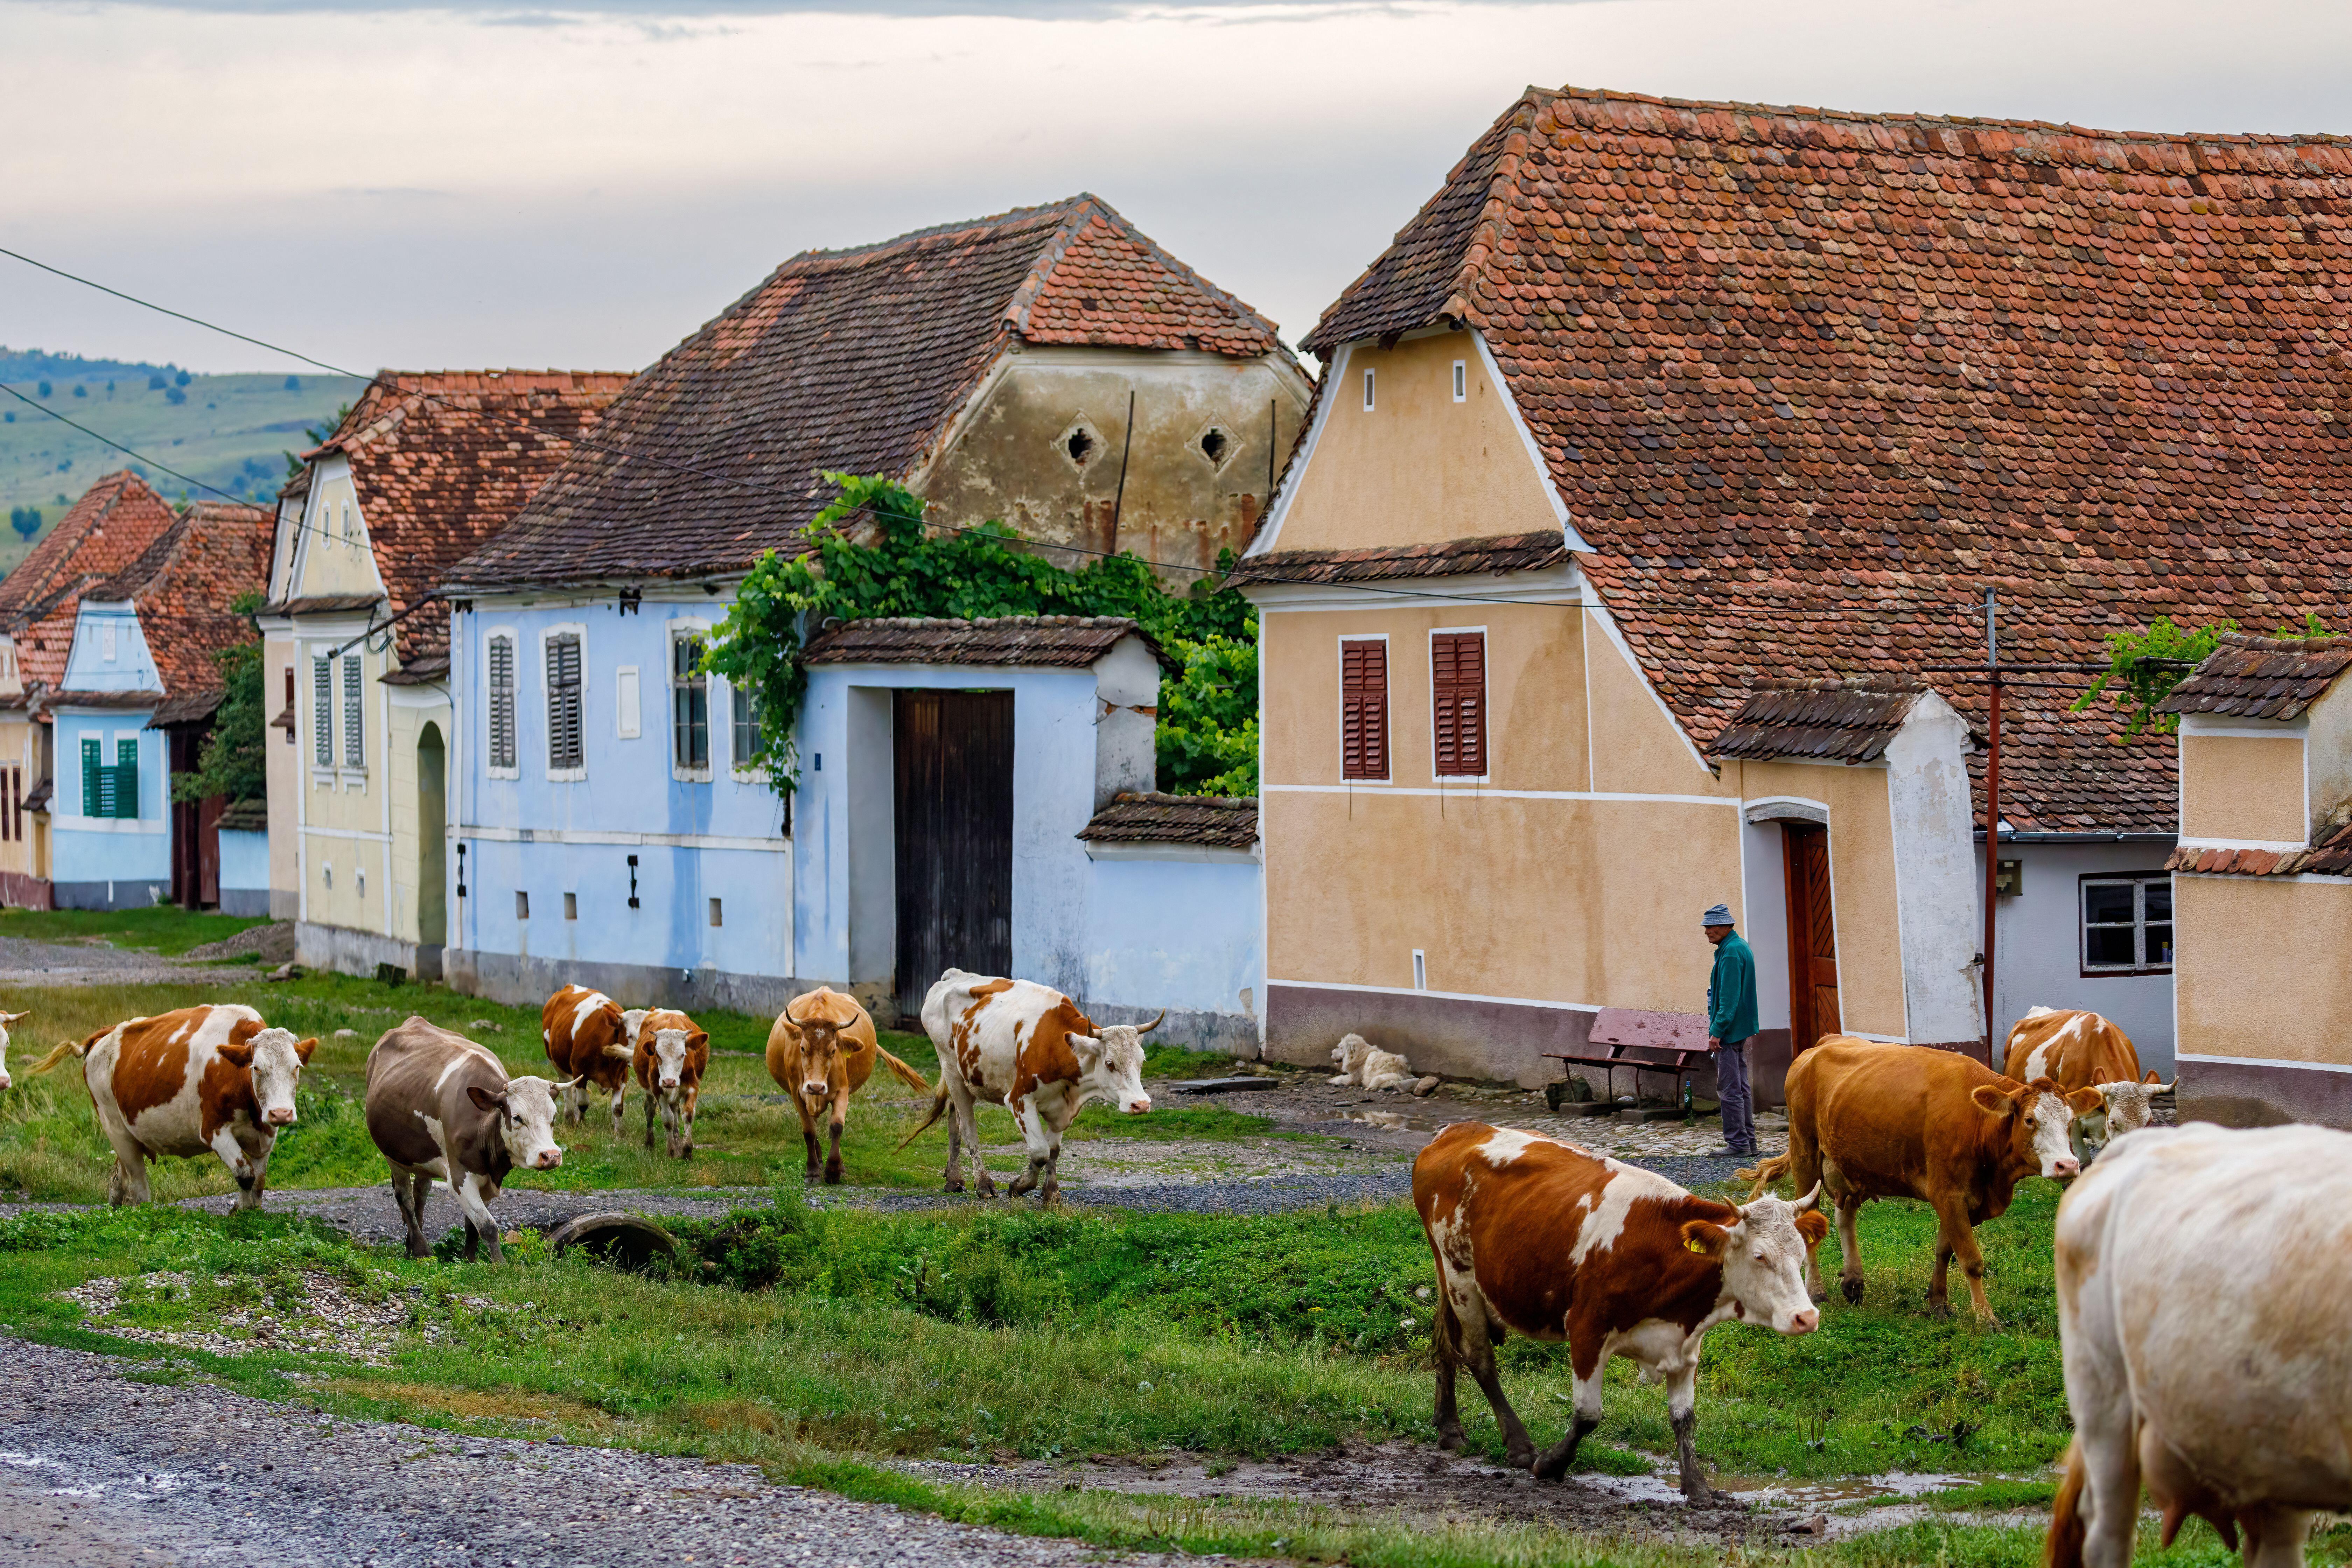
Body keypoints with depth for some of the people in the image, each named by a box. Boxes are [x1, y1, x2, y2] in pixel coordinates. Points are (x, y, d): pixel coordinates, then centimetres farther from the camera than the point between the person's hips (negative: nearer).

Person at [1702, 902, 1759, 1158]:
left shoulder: (1731, 953, -17)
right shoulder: (1743, 947, 16)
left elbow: (1729, 998, -22)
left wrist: (1717, 1030, -22)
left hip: (1729, 1030, -11)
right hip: (1742, 1030, 11)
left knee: (1729, 1089, -8)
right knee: (1741, 1088, 13)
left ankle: (1738, 1144, -7)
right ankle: (1748, 1142, 15)